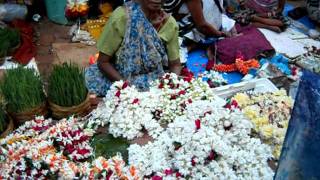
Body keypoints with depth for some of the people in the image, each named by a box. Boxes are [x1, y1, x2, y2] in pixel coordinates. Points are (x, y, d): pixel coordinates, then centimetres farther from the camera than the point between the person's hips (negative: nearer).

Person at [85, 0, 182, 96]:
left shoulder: (170, 23, -9)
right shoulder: (121, 17, -18)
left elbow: (175, 64, 2)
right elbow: (103, 61, -13)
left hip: (156, 85, 3)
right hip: (120, 78, -2)